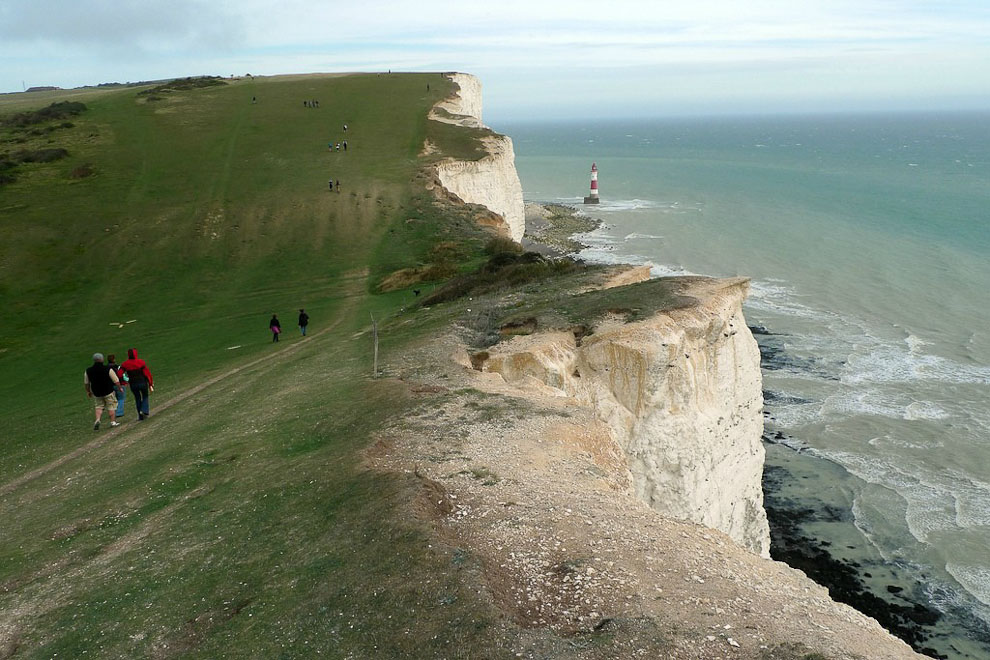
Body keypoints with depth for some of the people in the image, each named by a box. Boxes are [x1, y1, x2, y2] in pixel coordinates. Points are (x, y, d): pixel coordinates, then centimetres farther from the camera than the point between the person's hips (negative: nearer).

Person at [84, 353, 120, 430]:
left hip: (96, 393, 4)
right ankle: (113, 421, 12)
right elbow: (116, 381, -10)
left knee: (99, 406, 18)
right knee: (111, 406, 10)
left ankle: (97, 420, 0)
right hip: (108, 392, -3)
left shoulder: (88, 371, -3)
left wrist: (88, 391, 24)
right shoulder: (108, 369, -14)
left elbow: (86, 383, 9)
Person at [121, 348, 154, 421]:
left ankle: (140, 416, 18)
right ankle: (145, 411, -3)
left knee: (137, 399, 17)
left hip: (133, 384, 2)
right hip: (142, 383, -2)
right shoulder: (141, 362, -11)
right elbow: (147, 373, -10)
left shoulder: (125, 364, -4)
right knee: (145, 397, 19)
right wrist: (151, 384, -4)